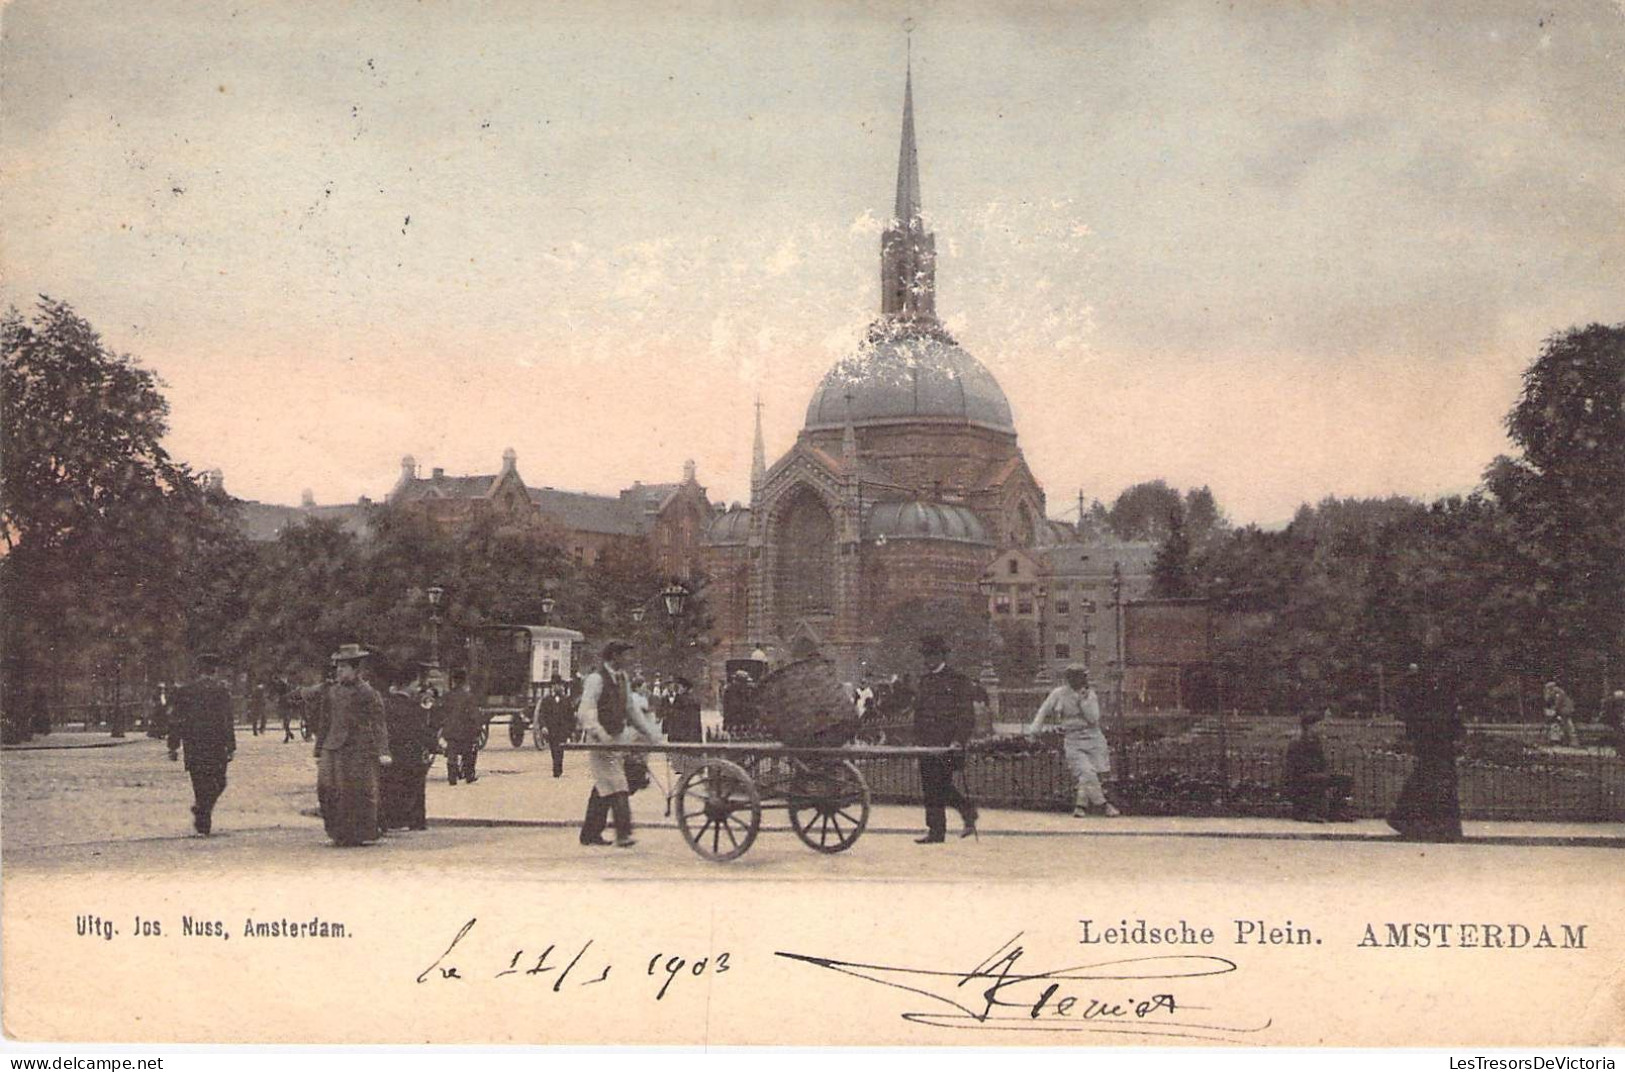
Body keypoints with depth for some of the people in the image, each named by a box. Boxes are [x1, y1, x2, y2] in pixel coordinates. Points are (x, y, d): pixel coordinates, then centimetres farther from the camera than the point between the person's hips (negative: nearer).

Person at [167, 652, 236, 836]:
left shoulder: (184, 690, 5)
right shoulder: (222, 689, -4)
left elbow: (175, 720, 5)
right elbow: (228, 720, -7)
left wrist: (174, 746, 10)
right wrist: (231, 747, -4)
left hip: (192, 746, 3)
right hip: (216, 744, -3)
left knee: (200, 783, 10)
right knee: (217, 782, 11)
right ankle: (203, 809, -8)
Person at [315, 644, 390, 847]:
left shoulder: (367, 693, -3)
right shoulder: (331, 692, 13)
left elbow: (378, 724, -4)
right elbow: (324, 723, 19)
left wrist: (382, 751, -12)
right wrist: (319, 751, 19)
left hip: (359, 749, -5)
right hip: (333, 748, 5)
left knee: (360, 791, -3)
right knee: (327, 788, -3)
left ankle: (363, 834, 9)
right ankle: (340, 834, 8)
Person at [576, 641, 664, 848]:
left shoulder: (622, 678, 14)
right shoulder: (596, 679, -12)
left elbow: (631, 709, 24)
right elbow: (586, 712, -20)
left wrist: (652, 733, 21)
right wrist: (600, 735, -33)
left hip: (617, 739, 8)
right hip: (601, 742, -8)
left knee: (603, 788, 12)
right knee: (615, 787, -15)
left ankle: (590, 833, 18)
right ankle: (623, 834, -19)